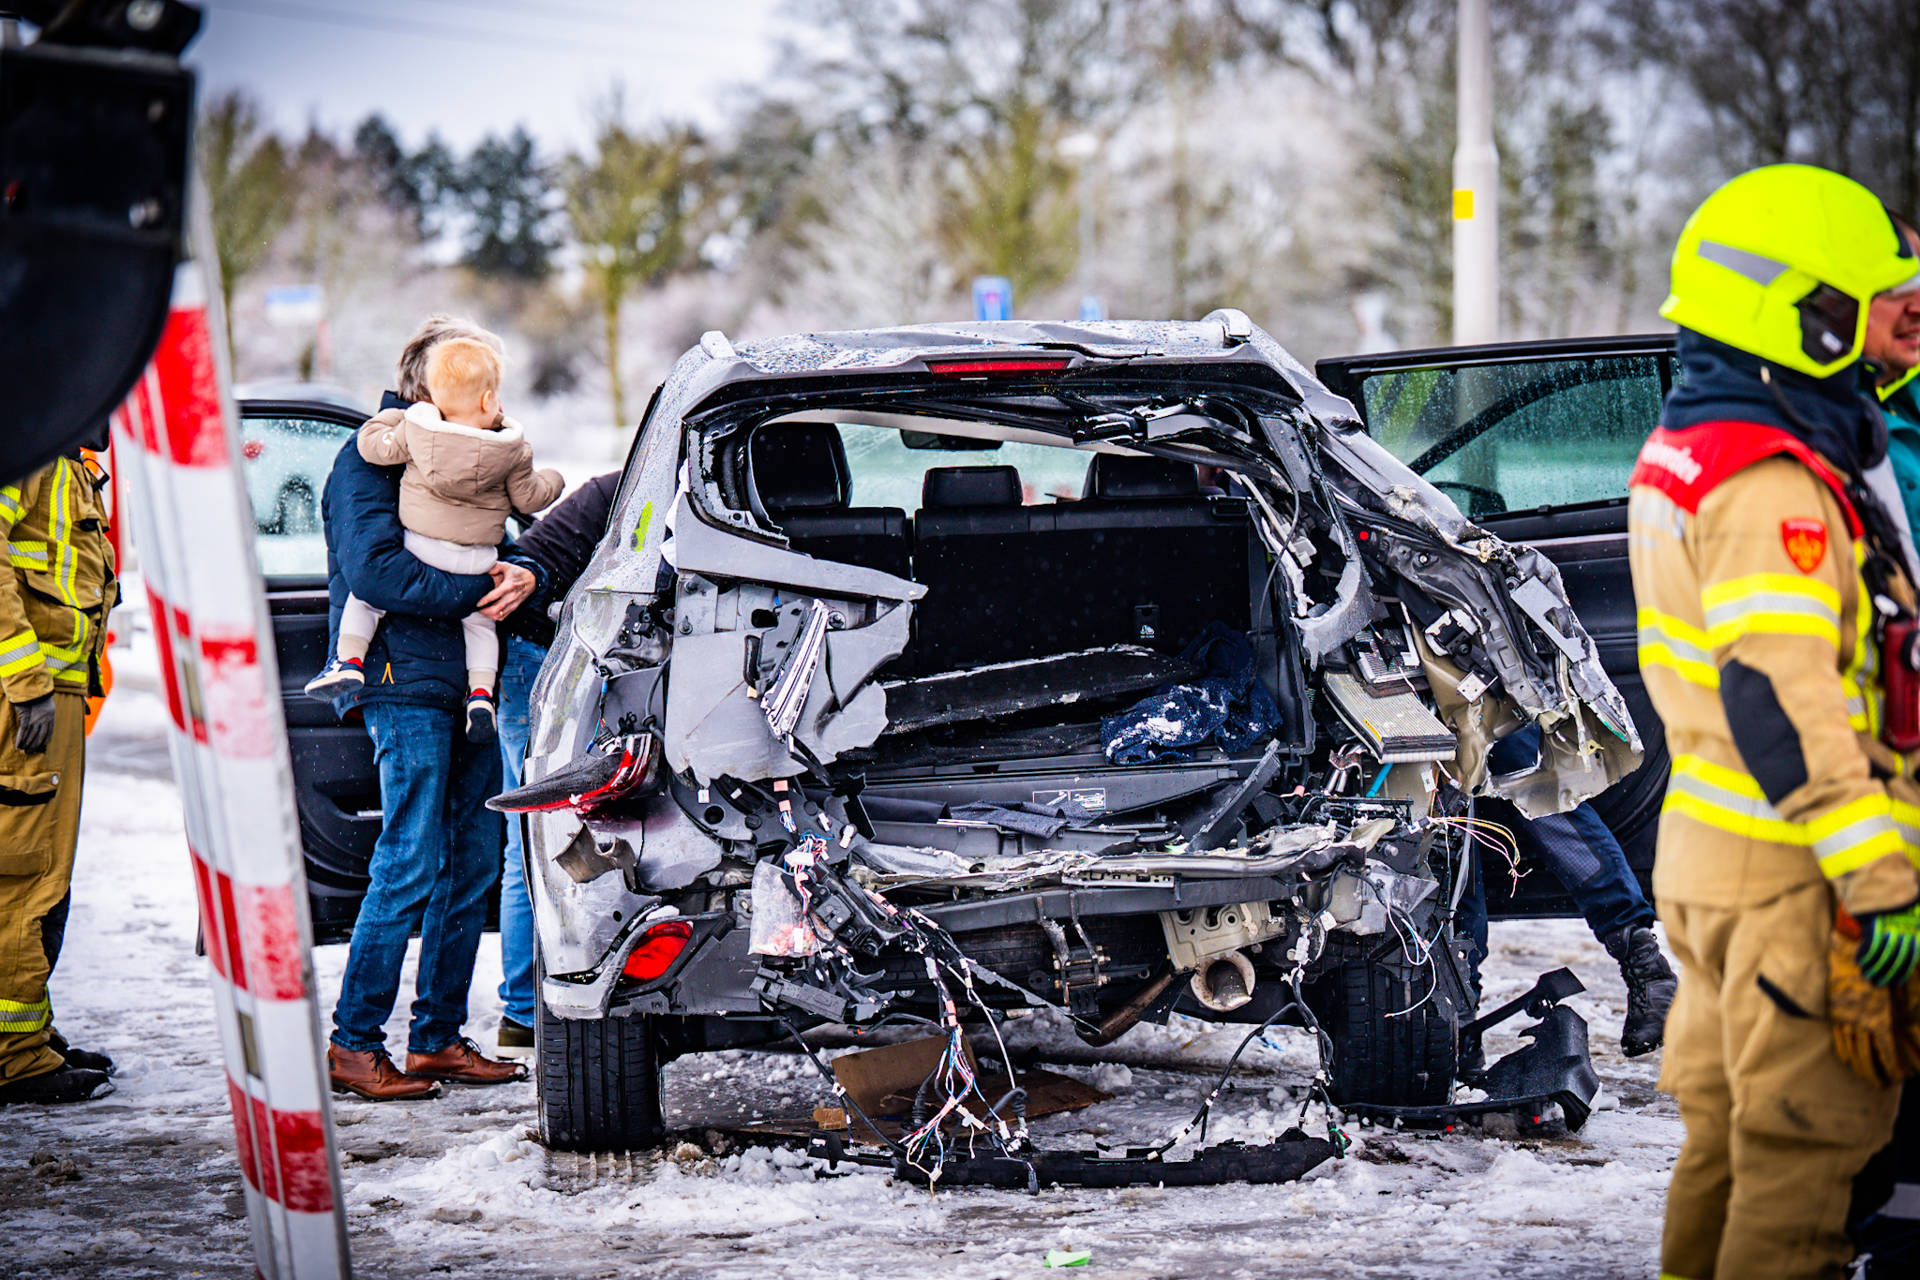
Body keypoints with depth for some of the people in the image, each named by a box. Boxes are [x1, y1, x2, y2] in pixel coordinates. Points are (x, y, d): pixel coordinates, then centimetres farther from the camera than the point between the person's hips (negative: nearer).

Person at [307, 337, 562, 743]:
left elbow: (374, 446, 0)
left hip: (419, 547, -1)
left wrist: (387, 419, 20)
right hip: (477, 562, 1)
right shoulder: (512, 450, -8)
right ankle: (481, 690, 7)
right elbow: (527, 498, 2)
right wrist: (551, 482, 24)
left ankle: (349, 660, 3)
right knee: (478, 621, 22)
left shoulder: (415, 430, -9)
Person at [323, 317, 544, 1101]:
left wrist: (524, 572, -9)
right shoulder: (370, 461, -6)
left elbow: (504, 546, 15)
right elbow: (372, 572, -18)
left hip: (468, 684, 8)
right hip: (405, 685, -8)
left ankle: (437, 1037, 14)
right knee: (412, 867, -10)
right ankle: (352, 1043, -4)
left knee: (472, 866, 7)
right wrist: (480, 587, -16)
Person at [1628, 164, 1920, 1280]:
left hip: (1707, 852, 10)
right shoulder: (1774, 488, -20)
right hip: (1794, 870, -10)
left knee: (1728, 1132, 18)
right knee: (1808, 1144, -3)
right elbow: (1780, 696, -27)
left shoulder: (1680, 450, 12)